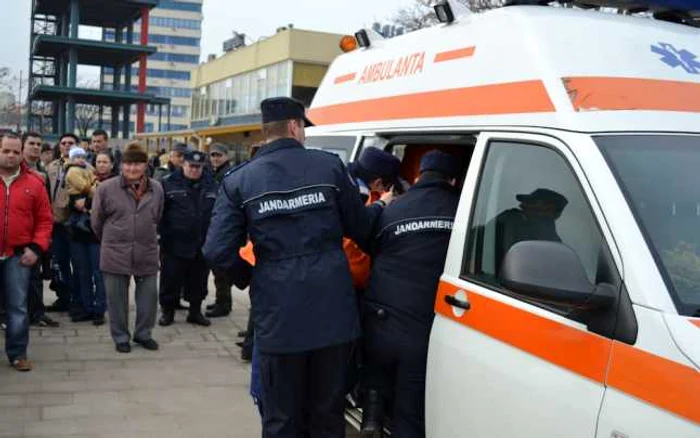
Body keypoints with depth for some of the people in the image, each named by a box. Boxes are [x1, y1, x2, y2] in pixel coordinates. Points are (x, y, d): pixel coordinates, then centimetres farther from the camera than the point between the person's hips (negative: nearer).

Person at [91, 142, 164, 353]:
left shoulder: (156, 189, 1)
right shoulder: (106, 188, -7)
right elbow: (96, 220, 4)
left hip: (147, 253, 2)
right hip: (115, 254, -2)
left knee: (149, 295, 8)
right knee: (117, 298, 7)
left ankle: (143, 333, 27)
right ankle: (120, 337, 24)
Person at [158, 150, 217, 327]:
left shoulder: (210, 184, 6)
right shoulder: (169, 183, -4)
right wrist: (163, 234, -8)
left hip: (201, 244, 3)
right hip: (174, 244, -3)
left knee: (198, 280, 12)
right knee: (171, 279, 5)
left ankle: (195, 311, 27)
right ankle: (167, 311, 20)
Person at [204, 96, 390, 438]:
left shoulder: (239, 180, 0)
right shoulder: (330, 165, 1)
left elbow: (217, 253, -6)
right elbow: (360, 228, 8)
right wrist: (380, 207, 30)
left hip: (278, 316, -1)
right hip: (333, 311, 1)